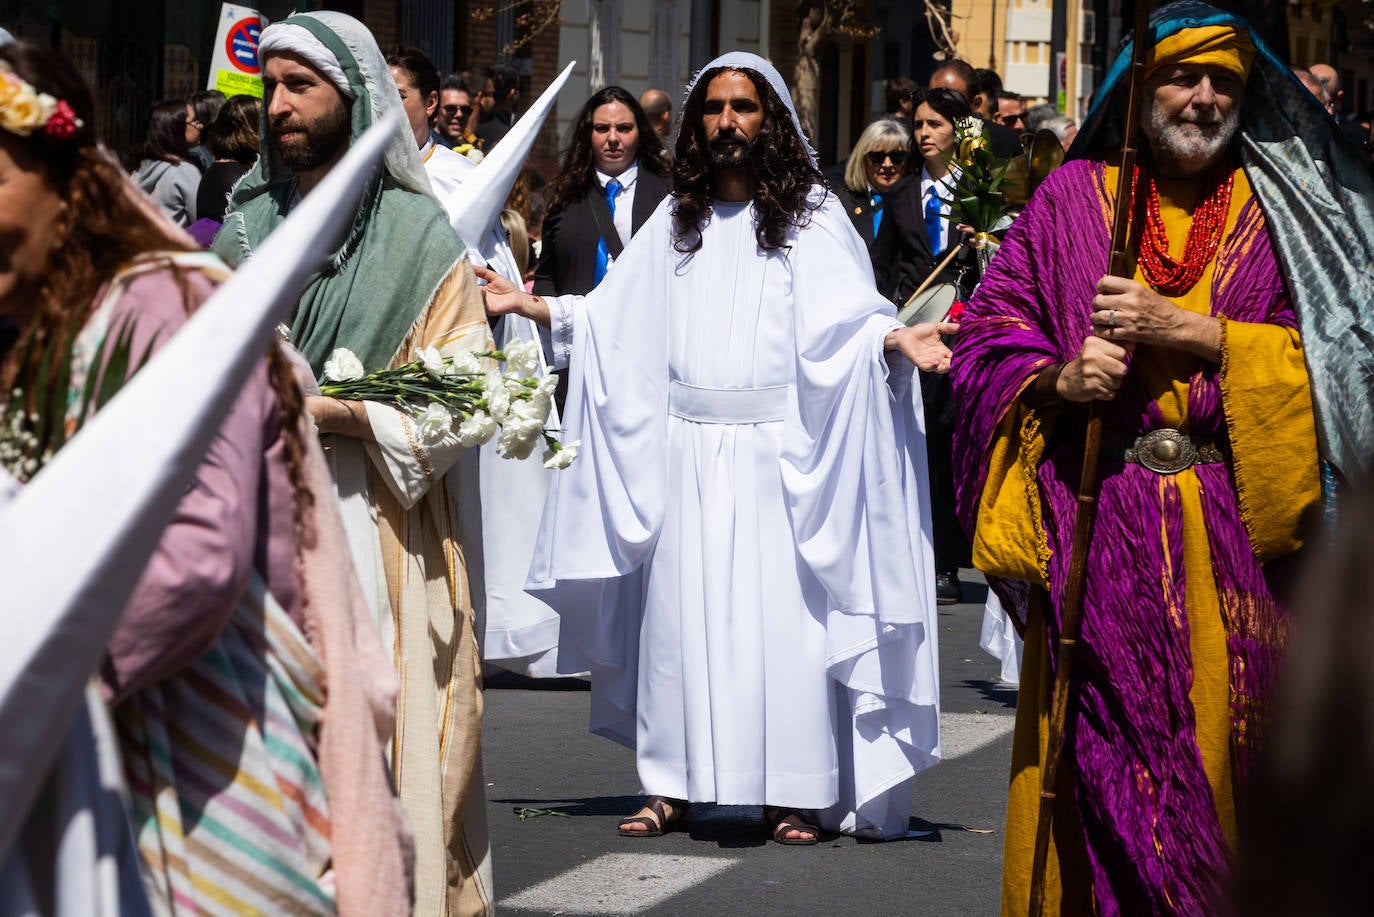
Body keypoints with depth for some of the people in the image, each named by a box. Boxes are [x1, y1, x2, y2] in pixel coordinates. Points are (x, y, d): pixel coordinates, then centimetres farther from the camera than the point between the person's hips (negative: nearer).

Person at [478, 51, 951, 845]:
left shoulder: (812, 215, 2)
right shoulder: (677, 221, 14)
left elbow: (846, 312, -10)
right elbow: (610, 320, 15)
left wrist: (896, 338, -29)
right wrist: (529, 305, 6)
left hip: (777, 451, -4)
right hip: (685, 451, 4)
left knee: (782, 615, -6)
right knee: (680, 613, 3)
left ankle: (793, 793, -1)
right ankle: (674, 786, 7)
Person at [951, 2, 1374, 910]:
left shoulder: (1277, 208, 9)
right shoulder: (1071, 197, 10)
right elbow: (988, 334, 9)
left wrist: (1183, 329, -10)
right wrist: (1060, 379, -12)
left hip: (1234, 526, 0)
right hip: (1095, 528, 0)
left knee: (1221, 746, -1)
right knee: (1094, 755, -3)